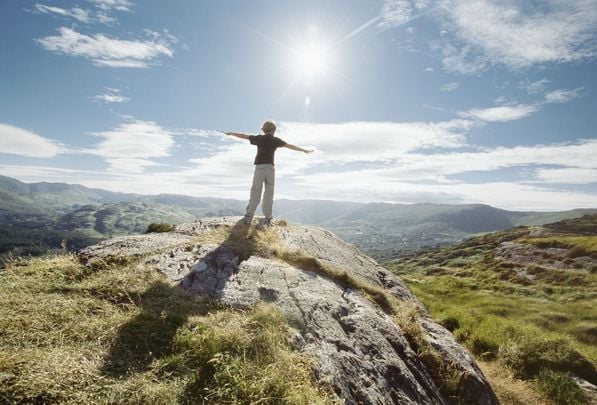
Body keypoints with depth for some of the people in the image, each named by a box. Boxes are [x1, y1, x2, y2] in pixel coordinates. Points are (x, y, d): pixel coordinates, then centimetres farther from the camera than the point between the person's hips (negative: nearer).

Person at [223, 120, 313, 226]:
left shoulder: (259, 138, 8)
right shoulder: (275, 140, 5)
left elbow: (243, 136, 15)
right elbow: (290, 146, 10)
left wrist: (230, 133, 30)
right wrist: (304, 150, 19)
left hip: (259, 167, 1)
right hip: (270, 168, -1)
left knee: (255, 192, 1)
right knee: (269, 194, 6)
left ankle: (249, 216, -7)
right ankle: (268, 217, 6)